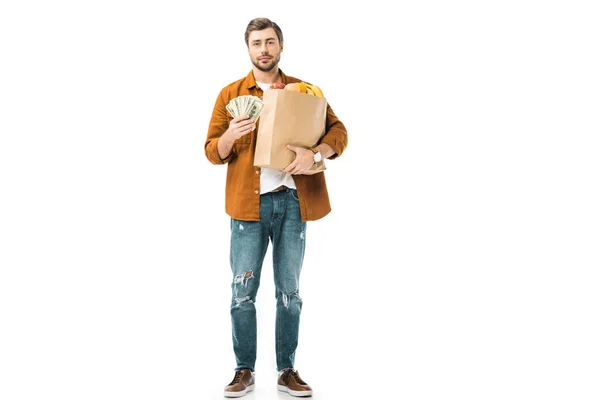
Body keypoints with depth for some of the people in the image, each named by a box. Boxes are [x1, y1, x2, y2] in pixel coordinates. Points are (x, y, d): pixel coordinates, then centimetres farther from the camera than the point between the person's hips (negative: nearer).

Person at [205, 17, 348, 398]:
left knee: (290, 291, 7)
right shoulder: (230, 94, 7)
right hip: (249, 202, 0)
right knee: (243, 291, 0)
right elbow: (212, 152, 5)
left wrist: (315, 154, -18)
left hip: (292, 201, 1)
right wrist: (230, 136, -18)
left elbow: (339, 132, 2)